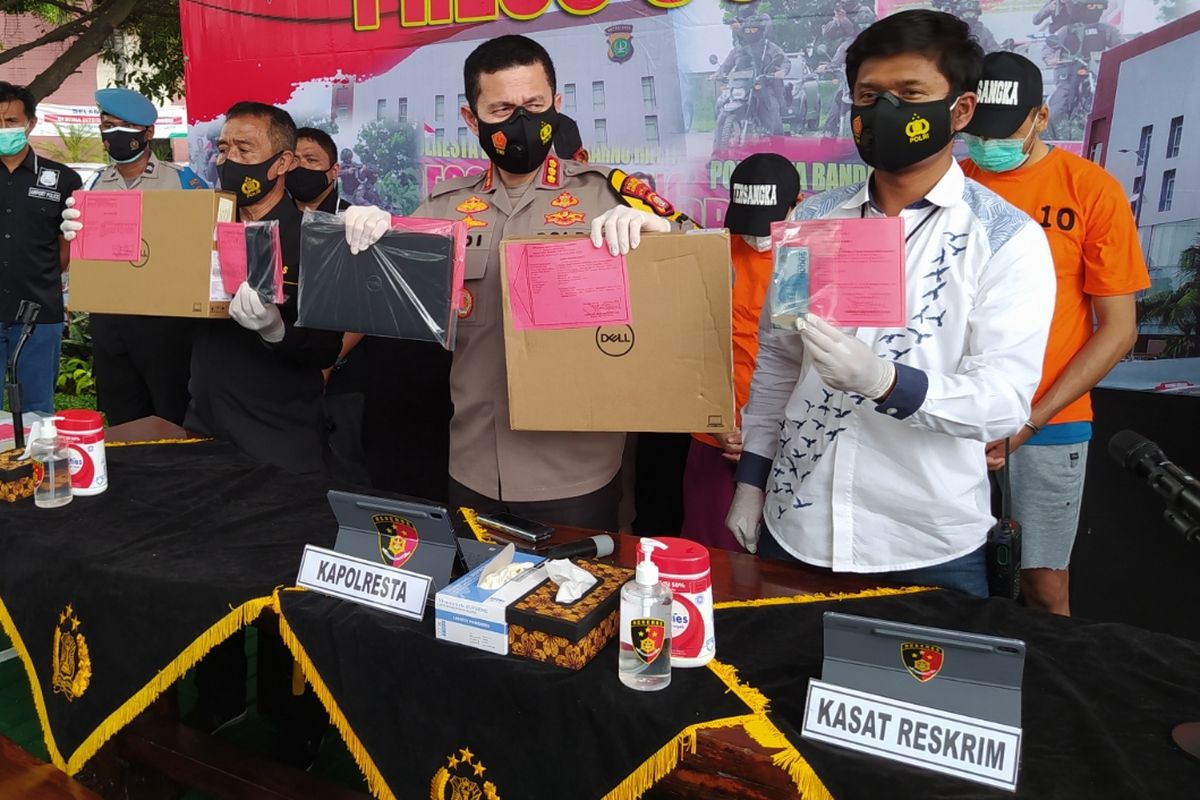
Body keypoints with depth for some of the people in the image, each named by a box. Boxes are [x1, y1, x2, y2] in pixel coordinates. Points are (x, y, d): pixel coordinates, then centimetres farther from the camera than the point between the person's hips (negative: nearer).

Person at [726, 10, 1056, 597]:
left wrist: (884, 380, -32)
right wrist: (751, 477, 8)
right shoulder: (812, 220, 3)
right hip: (795, 527, 4)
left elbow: (1006, 401, -16)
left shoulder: (1008, 239, -8)